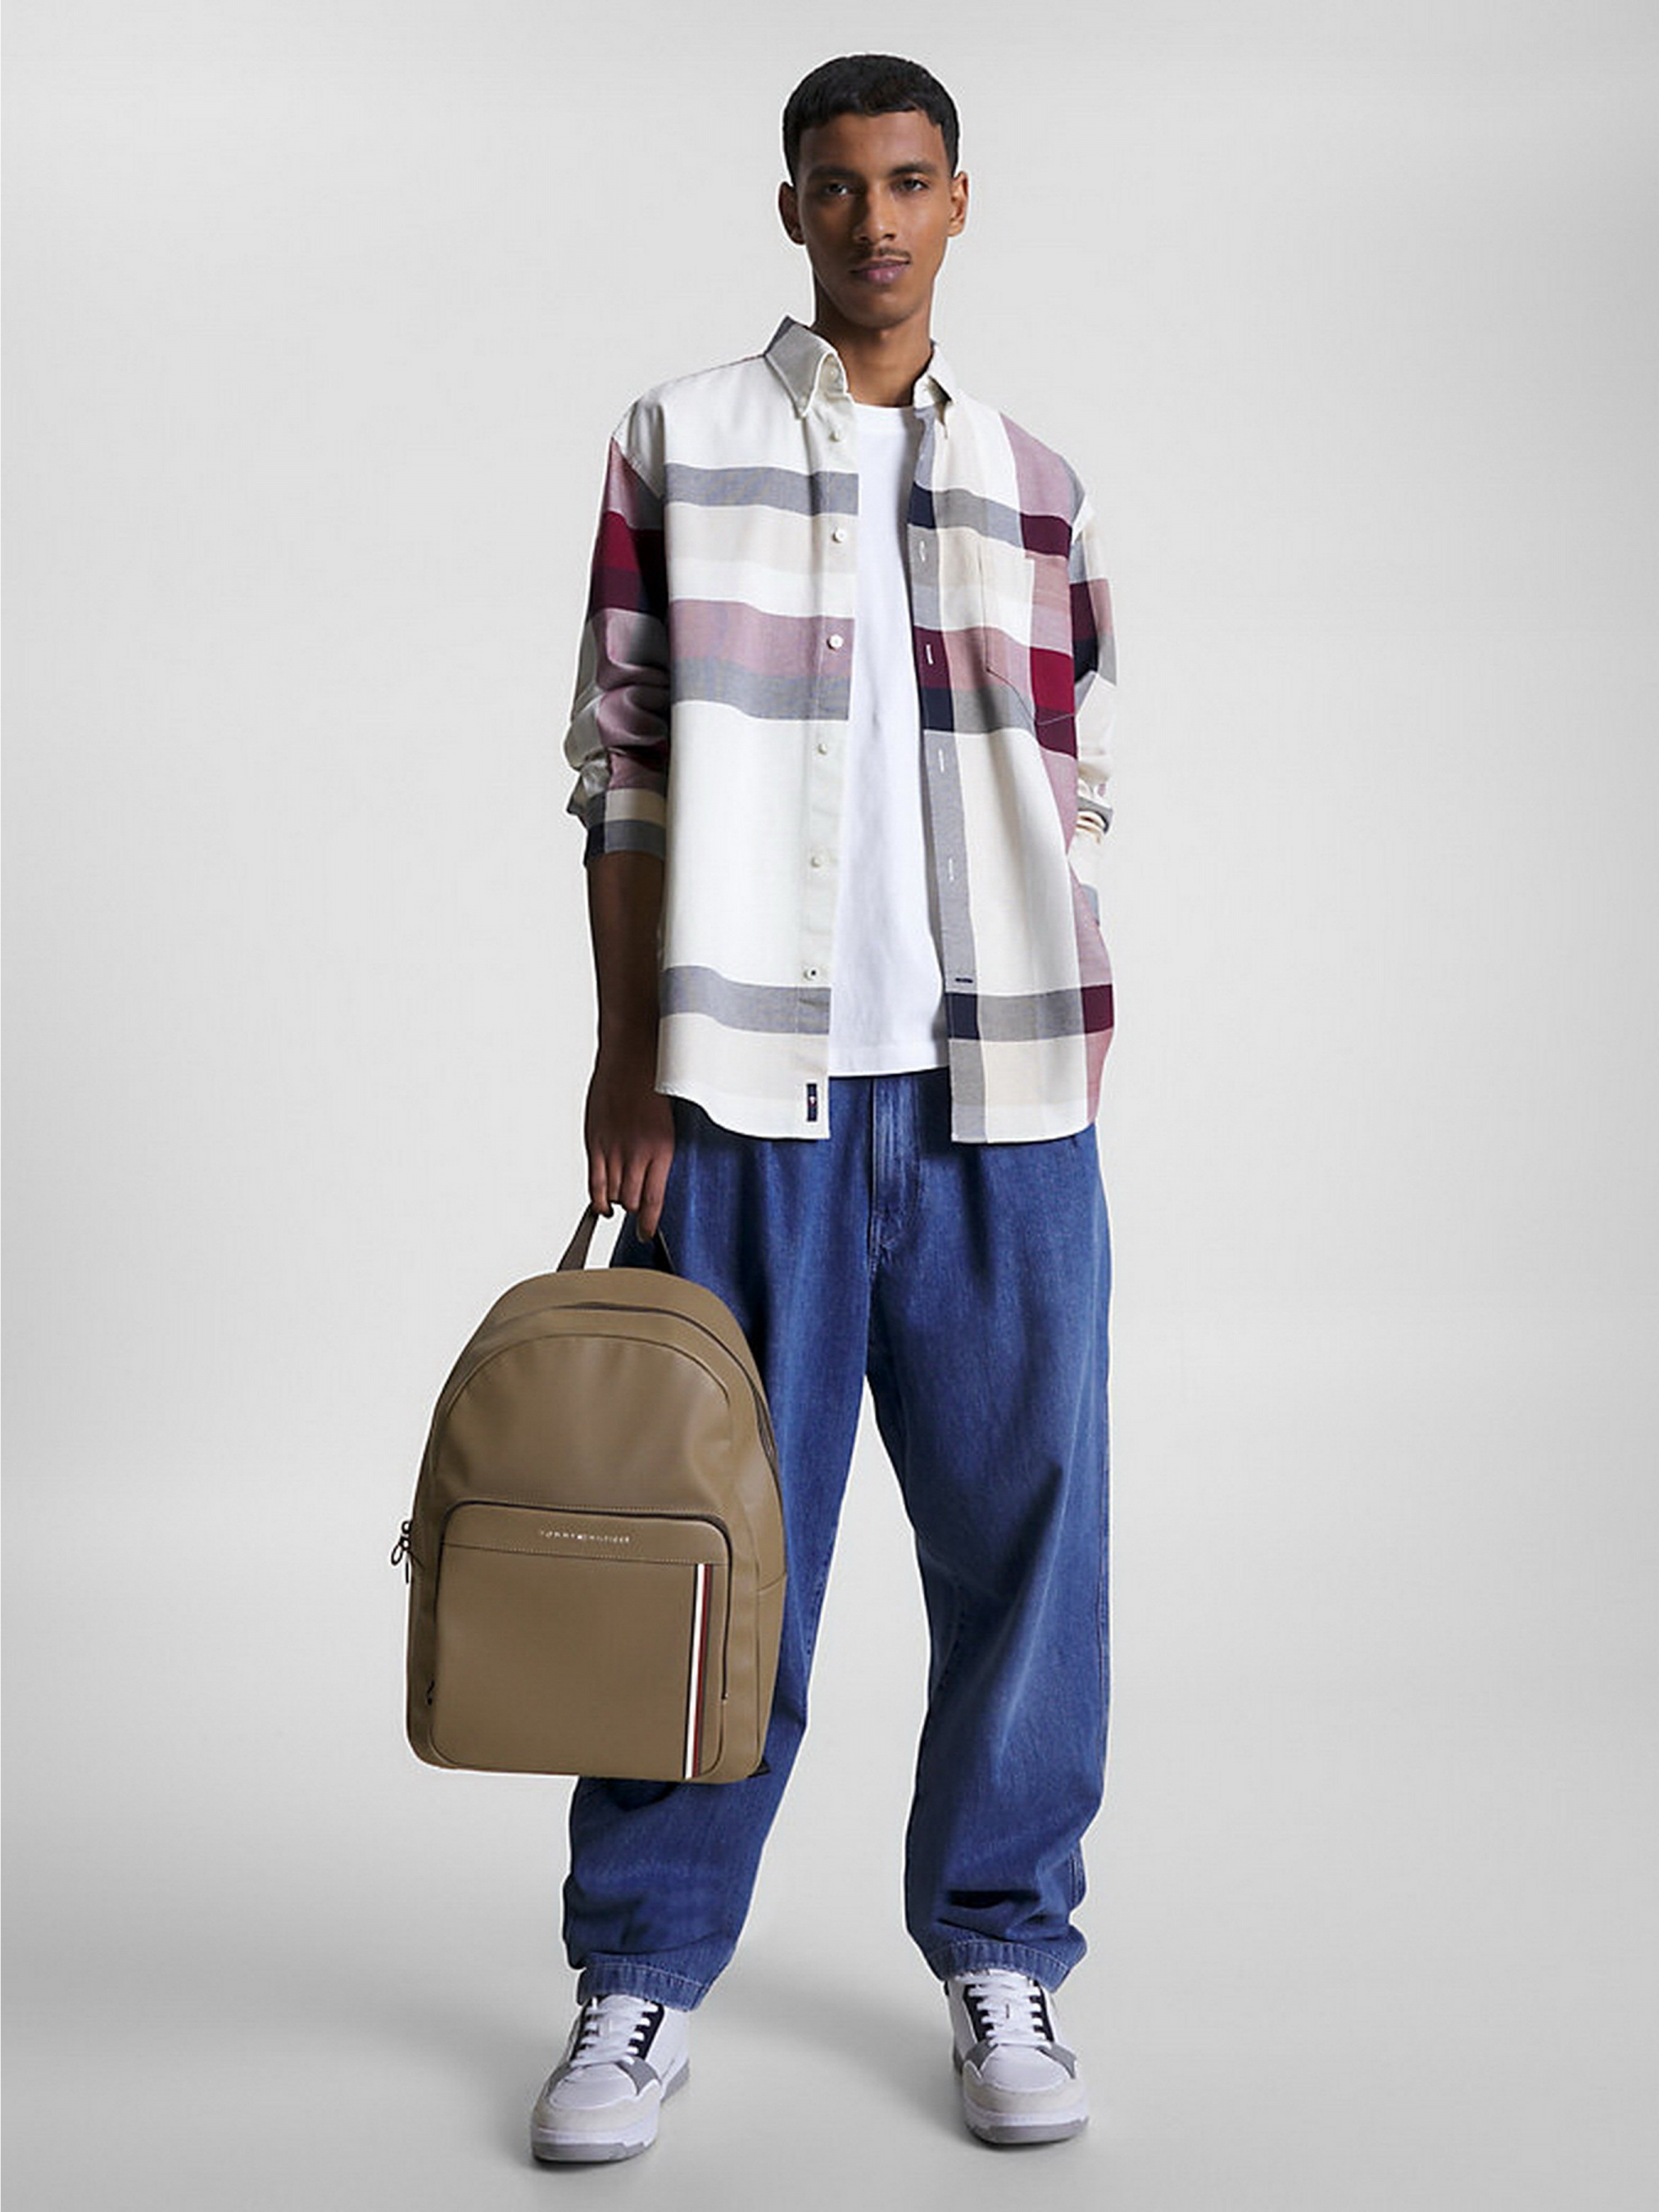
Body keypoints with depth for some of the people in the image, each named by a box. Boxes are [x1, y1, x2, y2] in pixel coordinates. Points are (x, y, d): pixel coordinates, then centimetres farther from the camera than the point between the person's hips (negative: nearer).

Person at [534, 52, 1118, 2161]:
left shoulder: (1035, 486, 14)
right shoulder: (676, 445, 6)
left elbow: (1069, 798, 14)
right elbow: (623, 773, 2)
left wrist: (1080, 1050, 8)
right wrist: (625, 1056, -4)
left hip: (998, 1091, 3)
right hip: (754, 1084, -2)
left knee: (1023, 1529, 5)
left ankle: (1002, 1954, 20)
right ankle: (642, 1981, 14)